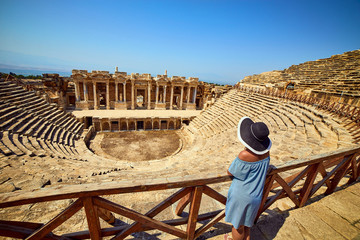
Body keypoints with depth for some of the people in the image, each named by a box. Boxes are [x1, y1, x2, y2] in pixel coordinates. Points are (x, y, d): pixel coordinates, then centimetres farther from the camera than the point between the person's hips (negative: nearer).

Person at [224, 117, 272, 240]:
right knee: (246, 222, 31)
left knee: (238, 224, 20)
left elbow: (230, 172, -18)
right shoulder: (265, 152, -10)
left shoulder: (245, 155, -34)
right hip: (256, 195, 7)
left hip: (241, 195, -7)